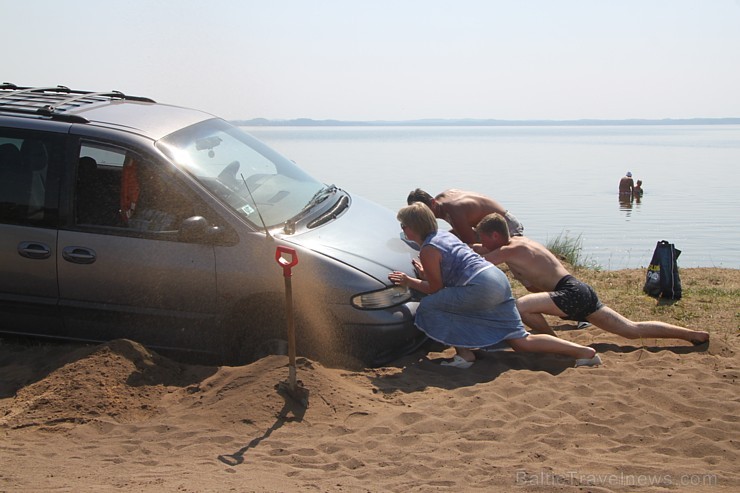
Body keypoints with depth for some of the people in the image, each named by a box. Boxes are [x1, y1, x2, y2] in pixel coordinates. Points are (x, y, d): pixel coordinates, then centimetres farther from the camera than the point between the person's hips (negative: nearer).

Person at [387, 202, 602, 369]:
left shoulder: (428, 250, -7)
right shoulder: (444, 235, 21)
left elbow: (435, 289, 0)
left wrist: (409, 282, 11)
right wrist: (423, 274, 33)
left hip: (480, 288, -10)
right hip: (499, 280, 10)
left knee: (429, 307, -1)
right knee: (522, 341, 9)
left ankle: (464, 353, 0)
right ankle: (585, 352, 2)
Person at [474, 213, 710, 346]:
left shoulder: (511, 250, -10)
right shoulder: (517, 241, 16)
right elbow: (481, 251, 31)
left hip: (571, 293, -10)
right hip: (580, 292, 10)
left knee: (521, 307, -27)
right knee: (633, 329, 13)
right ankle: (690, 334, 16)